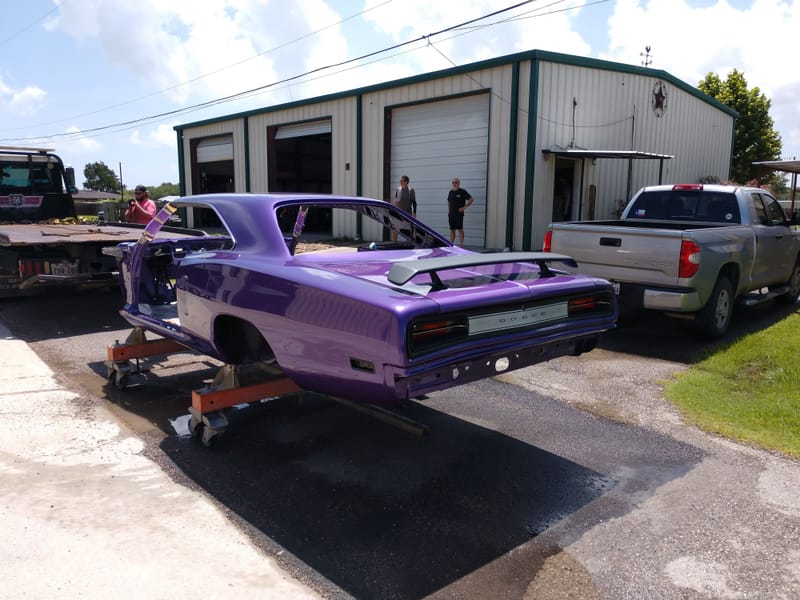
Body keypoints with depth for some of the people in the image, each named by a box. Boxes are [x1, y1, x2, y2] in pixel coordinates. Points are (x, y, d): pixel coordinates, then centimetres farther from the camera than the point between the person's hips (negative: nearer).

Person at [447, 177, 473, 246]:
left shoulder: (462, 191, -4)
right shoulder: (451, 192, 14)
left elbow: (471, 200, -5)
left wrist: (464, 207, -10)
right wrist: (448, 211, 13)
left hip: (459, 214, -6)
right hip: (451, 214, 6)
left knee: (460, 229, -6)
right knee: (452, 230, 9)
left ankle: (460, 244, -5)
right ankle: (450, 244, 13)